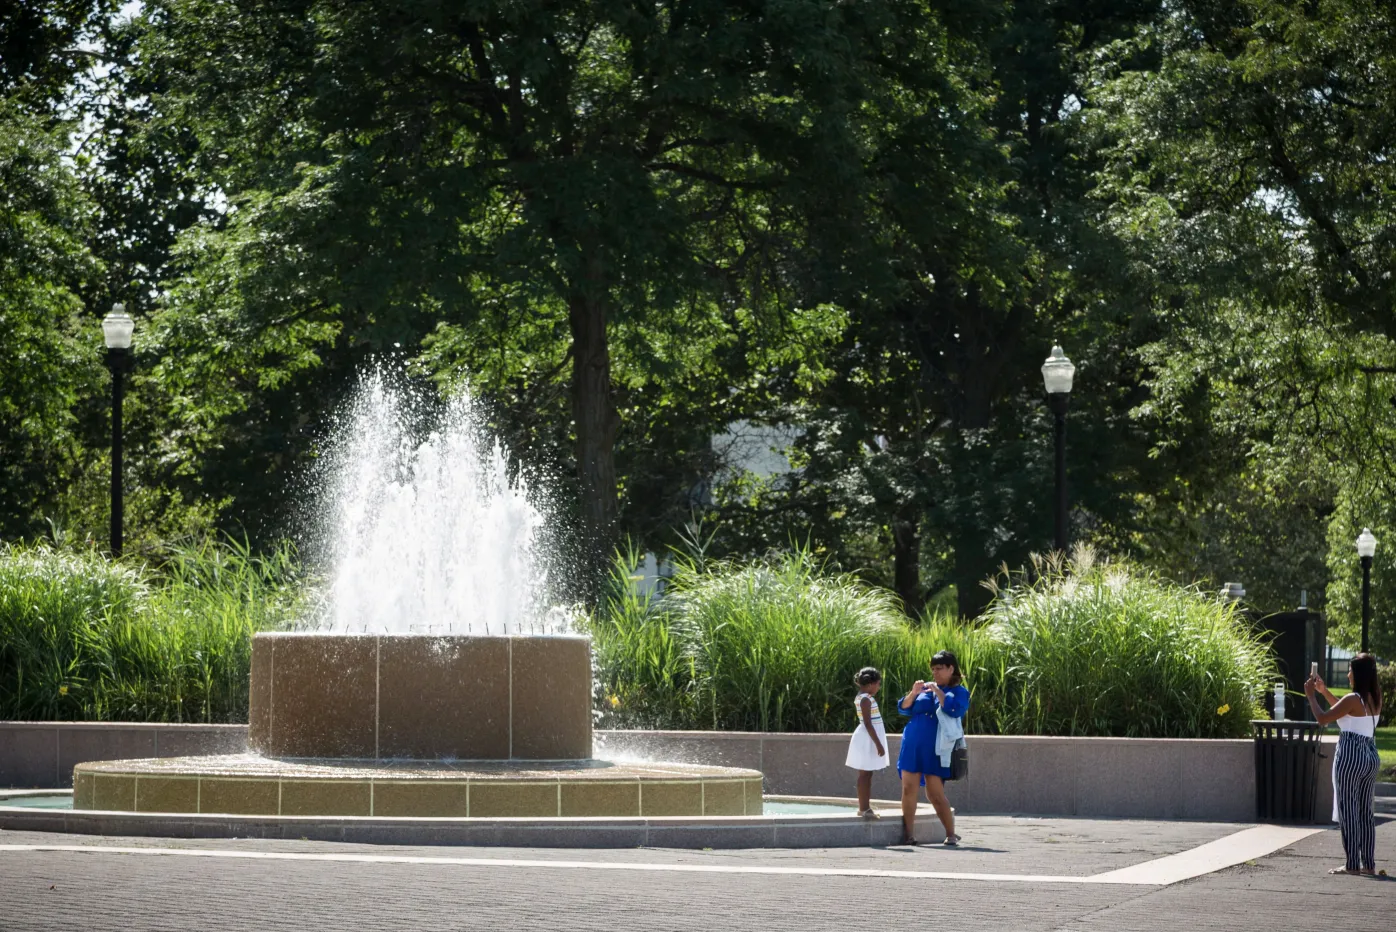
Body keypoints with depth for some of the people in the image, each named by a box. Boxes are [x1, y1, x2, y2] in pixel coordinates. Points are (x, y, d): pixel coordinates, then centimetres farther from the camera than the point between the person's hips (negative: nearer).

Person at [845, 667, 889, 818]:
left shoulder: (862, 698, 14)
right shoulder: (866, 699, -17)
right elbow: (868, 724, -21)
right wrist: (878, 744, -21)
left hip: (868, 739, 10)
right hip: (868, 739, -10)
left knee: (867, 774, 12)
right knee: (865, 774, -9)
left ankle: (865, 807, 15)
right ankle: (864, 808, -9)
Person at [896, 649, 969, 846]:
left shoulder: (959, 692, 4)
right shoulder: (926, 688, 16)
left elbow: (954, 710, -16)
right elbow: (903, 708, 13)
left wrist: (937, 691, -15)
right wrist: (913, 693, -4)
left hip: (936, 751, -5)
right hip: (912, 746, 5)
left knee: (935, 794, -5)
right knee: (909, 790, 1)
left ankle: (951, 835, 5)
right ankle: (908, 835, 6)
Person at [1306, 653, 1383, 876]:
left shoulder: (1353, 699, -16)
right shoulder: (1375, 699, 8)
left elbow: (1322, 719, -12)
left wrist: (1311, 696, 1)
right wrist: (1324, 692, 25)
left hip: (1351, 757, -8)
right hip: (1371, 757, 8)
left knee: (1348, 811, -2)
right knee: (1365, 811, 12)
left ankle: (1352, 864, -2)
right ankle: (1369, 864, 12)